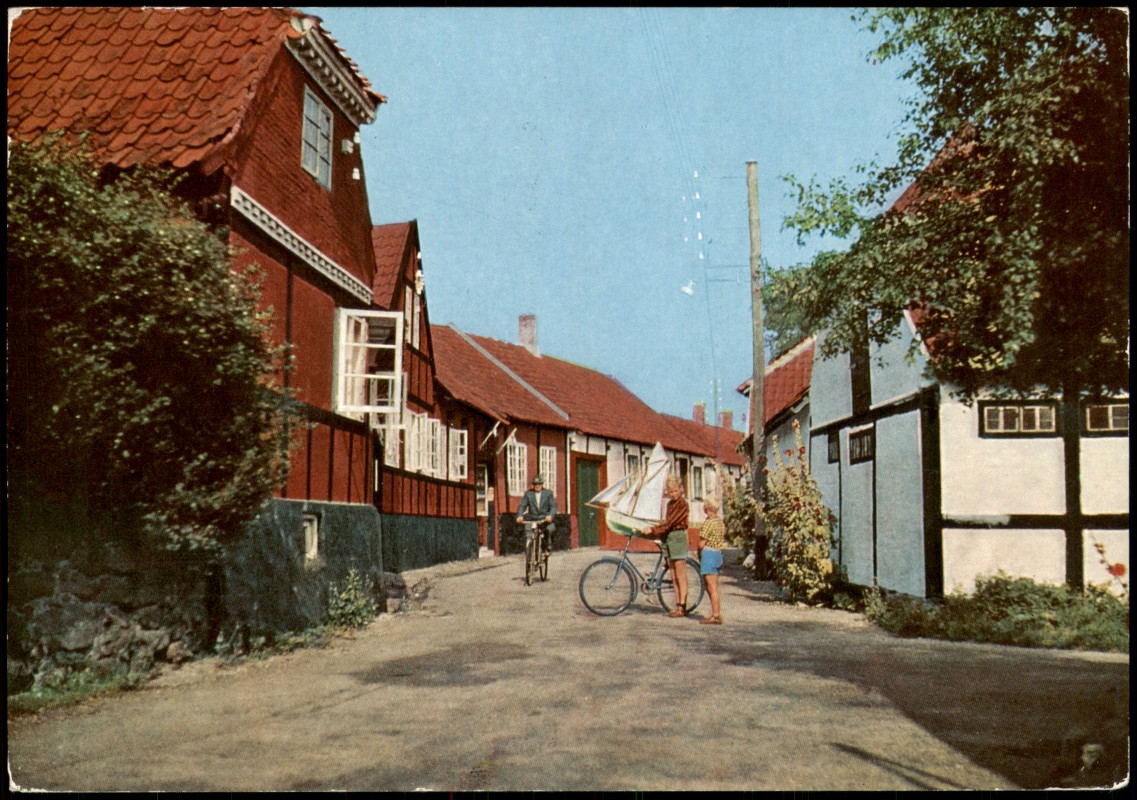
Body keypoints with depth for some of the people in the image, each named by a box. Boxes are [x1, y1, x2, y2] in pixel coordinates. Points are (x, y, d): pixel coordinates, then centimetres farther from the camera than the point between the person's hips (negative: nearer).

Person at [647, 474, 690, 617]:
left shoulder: (682, 504, -11)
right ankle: (677, 606, 12)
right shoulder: (670, 504, 15)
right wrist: (654, 531, 5)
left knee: (680, 576, -6)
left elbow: (670, 522, -19)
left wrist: (653, 530, -23)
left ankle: (682, 607, -3)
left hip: (678, 537, -9)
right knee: (673, 577, 9)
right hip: (668, 539, 9)